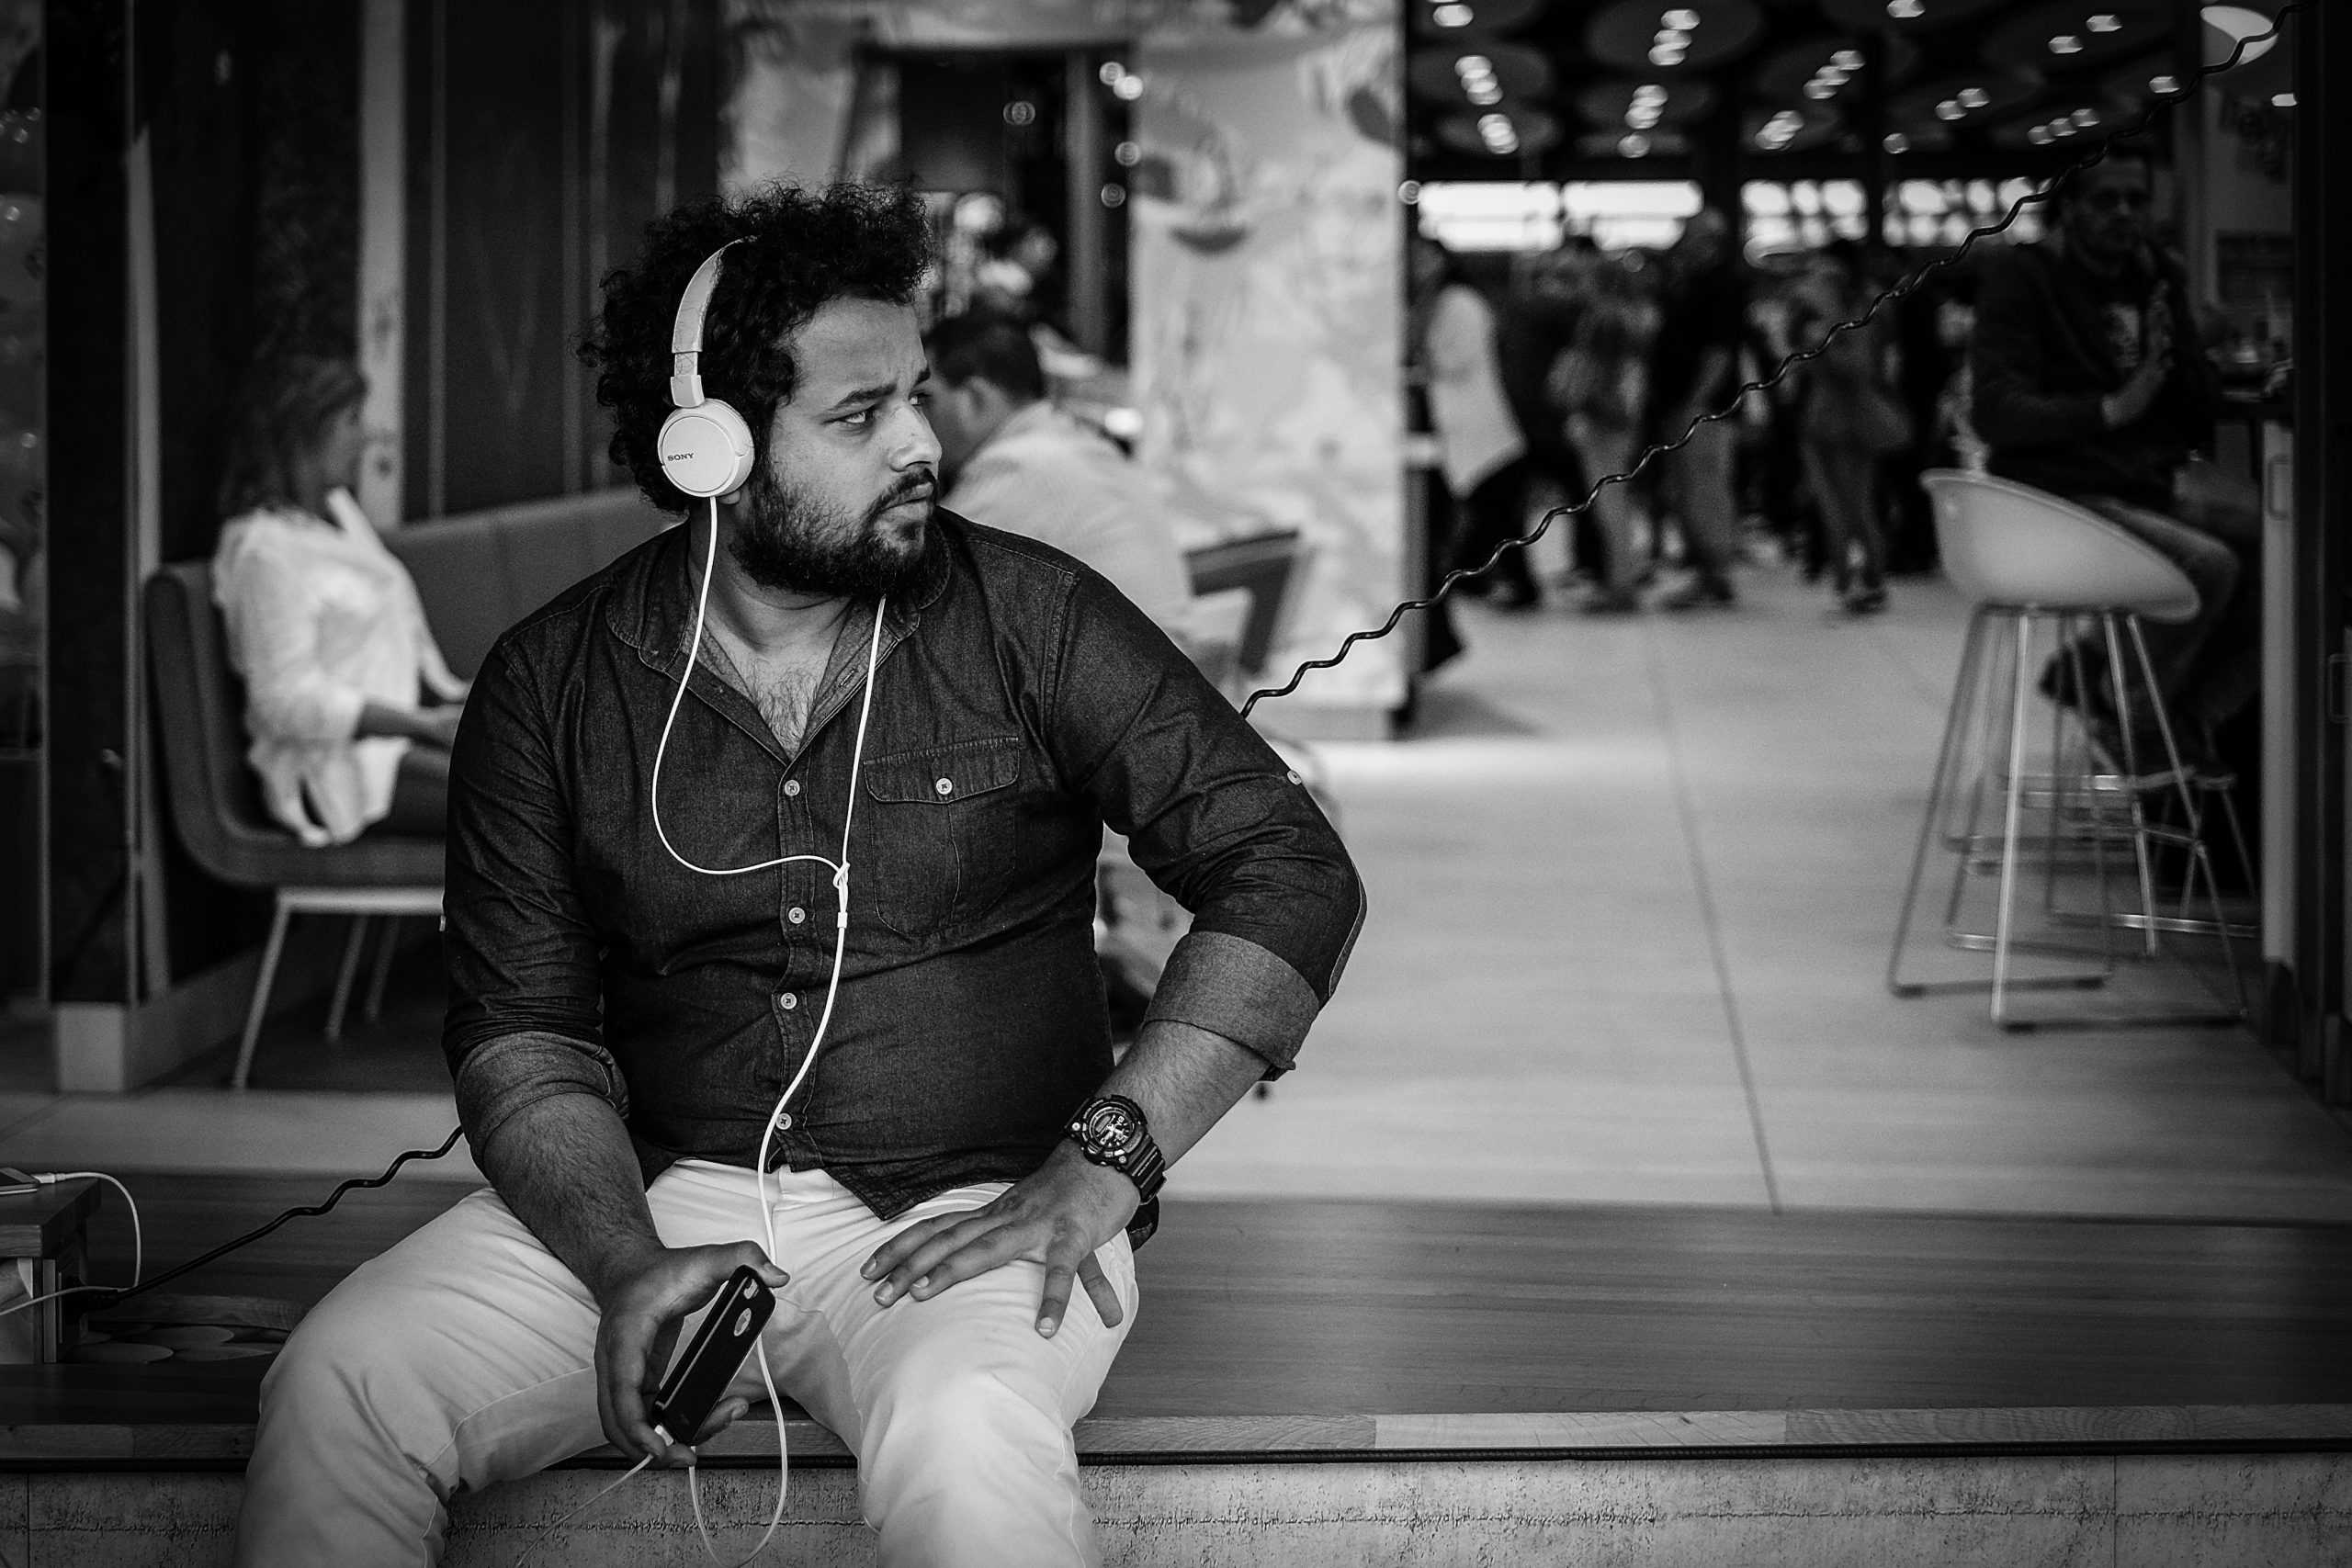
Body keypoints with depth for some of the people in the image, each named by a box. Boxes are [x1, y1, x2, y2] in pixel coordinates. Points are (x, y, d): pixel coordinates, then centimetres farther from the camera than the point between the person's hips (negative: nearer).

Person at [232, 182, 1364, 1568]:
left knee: (965, 1452, -36)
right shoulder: (551, 685, 4)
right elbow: (524, 1025, 3)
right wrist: (627, 1263, -16)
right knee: (338, 1388, -19)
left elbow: (1292, 873, -4)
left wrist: (1098, 1167, -14)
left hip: (969, 1208, -2)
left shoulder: (1028, 620, -1)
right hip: (656, 1196, 3)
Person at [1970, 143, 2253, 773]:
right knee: (2209, 564, -28)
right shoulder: (2020, 274, -4)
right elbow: (1996, 410, -17)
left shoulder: (2159, 278, 14)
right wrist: (2109, 410, -28)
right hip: (2064, 494, -7)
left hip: (2151, 485, 7)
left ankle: (2188, 721, -5)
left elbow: (2201, 417, 14)